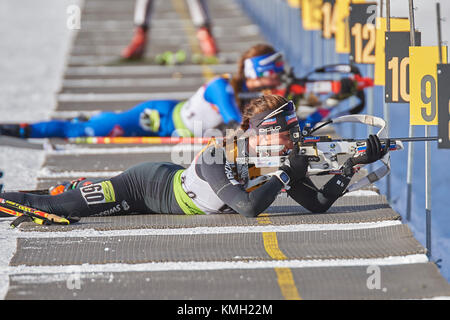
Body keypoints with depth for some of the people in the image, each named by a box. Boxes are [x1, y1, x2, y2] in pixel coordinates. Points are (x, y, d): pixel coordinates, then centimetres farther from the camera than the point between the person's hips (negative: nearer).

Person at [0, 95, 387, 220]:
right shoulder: (218, 158, -36)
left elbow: (319, 203, -13)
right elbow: (249, 207, -44)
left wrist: (354, 164, -23)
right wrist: (285, 174, -36)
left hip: (170, 179, 7)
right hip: (147, 185, -7)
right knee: (57, 207, 1)